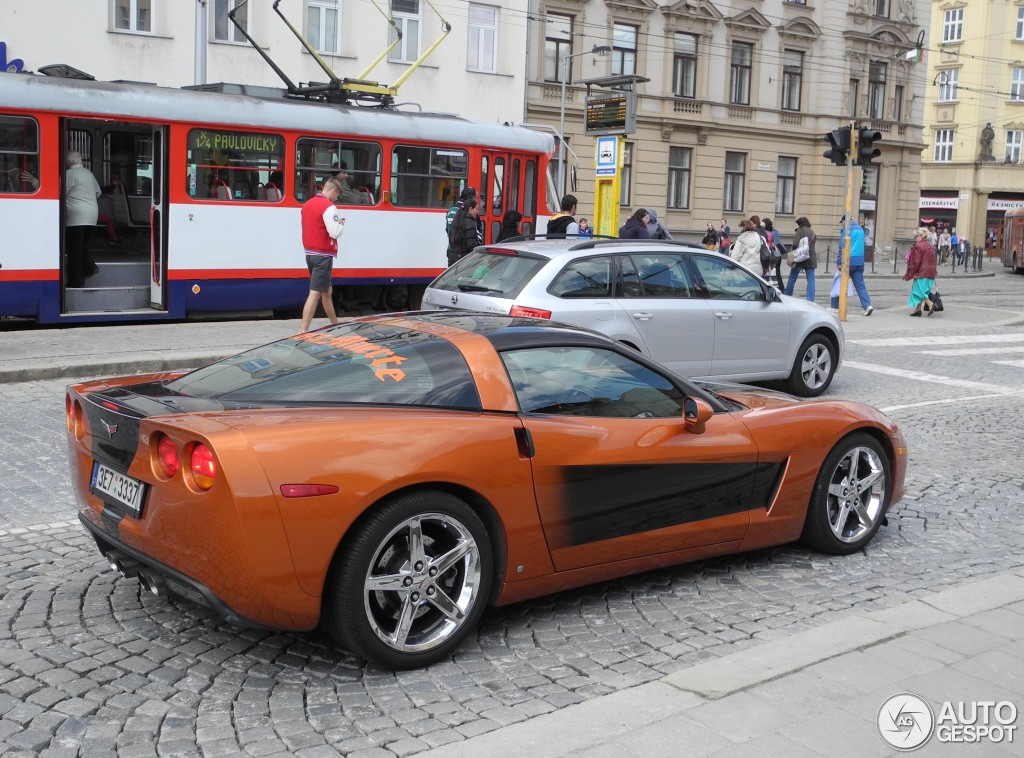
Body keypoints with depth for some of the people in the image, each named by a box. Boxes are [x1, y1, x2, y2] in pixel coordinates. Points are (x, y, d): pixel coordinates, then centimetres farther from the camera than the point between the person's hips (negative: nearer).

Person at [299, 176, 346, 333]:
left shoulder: (307, 204, 12)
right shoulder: (328, 207, -14)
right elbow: (335, 232, -20)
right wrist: (341, 224, 0)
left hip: (310, 253, 9)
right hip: (323, 255, -9)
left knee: (326, 291, 21)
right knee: (315, 293, -10)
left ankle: (335, 324, 33)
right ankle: (303, 330, -15)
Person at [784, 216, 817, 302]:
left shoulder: (800, 231, -6)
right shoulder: (812, 232, 12)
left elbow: (795, 244, -13)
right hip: (811, 259, 4)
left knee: (792, 279, 8)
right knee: (811, 281, 3)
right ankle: (811, 300, -1)